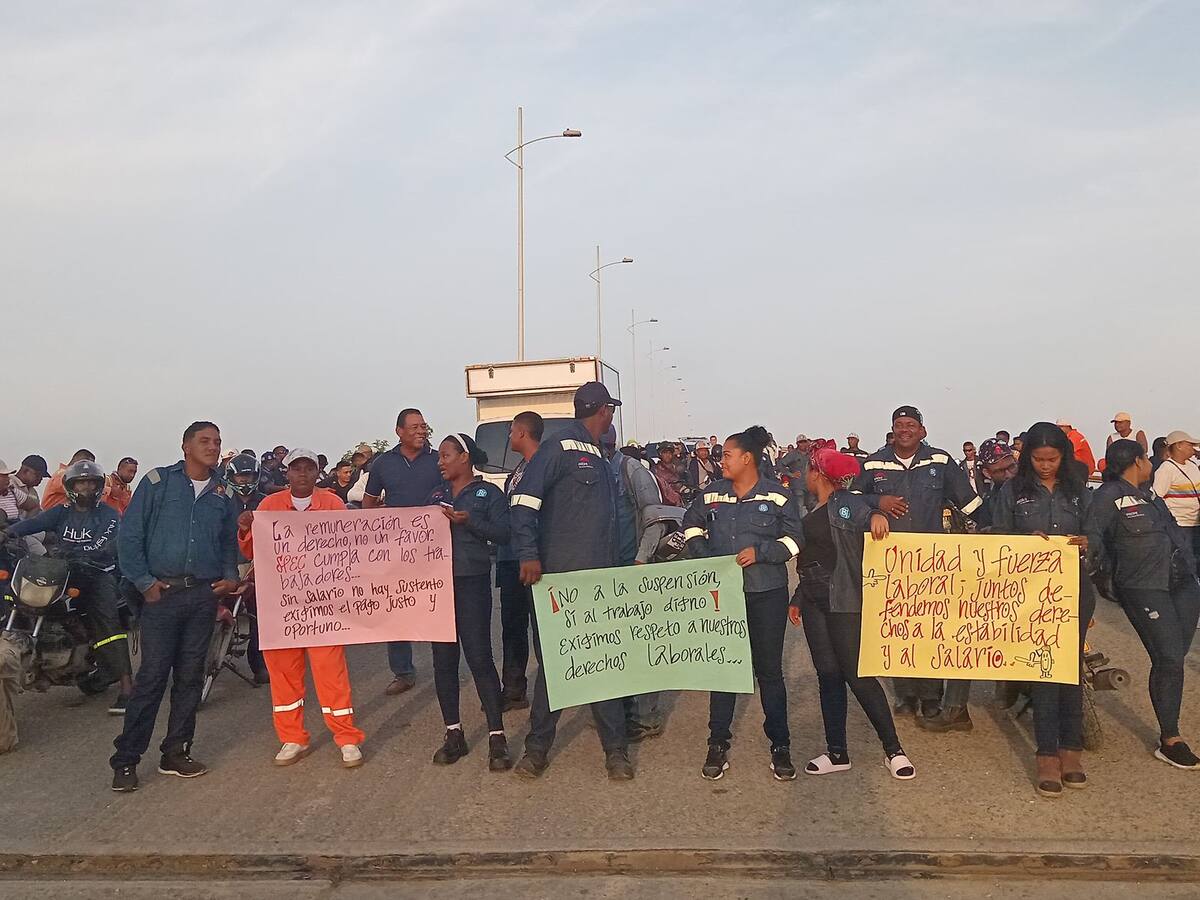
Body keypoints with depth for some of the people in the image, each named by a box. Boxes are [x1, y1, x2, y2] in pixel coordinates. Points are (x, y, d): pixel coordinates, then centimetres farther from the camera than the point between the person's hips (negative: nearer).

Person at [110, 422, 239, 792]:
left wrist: (230, 576, 1)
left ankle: (175, 753, 20)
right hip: (163, 592, -4)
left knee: (190, 676, 9)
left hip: (205, 594, 4)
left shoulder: (221, 493, 12)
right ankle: (125, 760, 7)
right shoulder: (157, 481, 0)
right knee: (152, 676, -4)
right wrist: (144, 581, -7)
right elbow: (129, 534, -2)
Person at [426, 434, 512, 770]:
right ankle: (453, 734, 19)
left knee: (479, 657, -6)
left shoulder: (489, 493, 1)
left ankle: (497, 737, 1)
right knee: (443, 659, 7)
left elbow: (502, 533, -9)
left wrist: (469, 520, -18)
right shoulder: (437, 494, 16)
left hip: (472, 582, -5)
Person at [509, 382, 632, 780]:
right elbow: (524, 500, -14)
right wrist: (529, 555, -22)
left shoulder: (598, 458, 18)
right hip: (559, 579, -7)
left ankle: (616, 748, 18)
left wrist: (613, 567, 22)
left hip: (599, 580, 7)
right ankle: (537, 747, 17)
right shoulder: (559, 448, -7)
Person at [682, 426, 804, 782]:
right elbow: (692, 526, 18)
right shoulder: (711, 494, 3)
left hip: (767, 594, -2)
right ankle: (718, 744, 20)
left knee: (769, 669, 7)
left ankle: (780, 746, 21)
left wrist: (759, 551, -16)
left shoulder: (777, 496, -5)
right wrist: (703, 557, 2)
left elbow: (794, 540, -2)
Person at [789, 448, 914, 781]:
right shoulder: (811, 513, 16)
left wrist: (876, 515, -50)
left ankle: (893, 749, 8)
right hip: (813, 600, 8)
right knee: (828, 674, 9)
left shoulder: (846, 503, -7)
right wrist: (797, 599, 21)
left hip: (843, 600, -8)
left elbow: (864, 515, -27)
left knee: (857, 674, -6)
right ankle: (837, 752, 16)